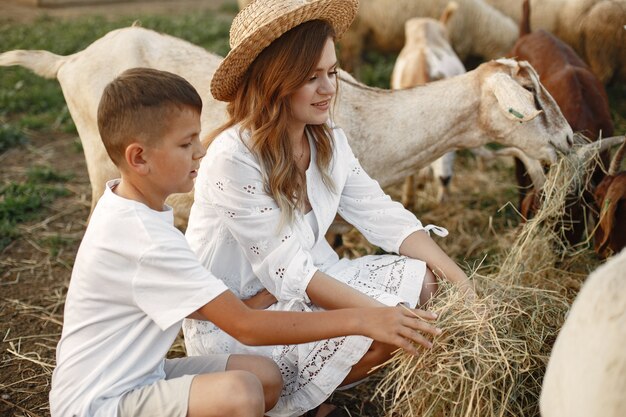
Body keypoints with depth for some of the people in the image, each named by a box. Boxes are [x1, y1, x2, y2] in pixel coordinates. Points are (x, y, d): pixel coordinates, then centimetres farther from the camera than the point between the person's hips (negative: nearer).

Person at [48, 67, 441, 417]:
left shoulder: (124, 204, 3)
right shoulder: (146, 241, -27)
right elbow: (246, 328, -27)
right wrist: (359, 320, -24)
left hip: (135, 377, 10)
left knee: (266, 376, 2)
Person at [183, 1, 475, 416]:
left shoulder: (328, 140, -2)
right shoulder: (234, 157, -25)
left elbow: (384, 216, -3)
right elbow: (288, 272, -26)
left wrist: (459, 279, -15)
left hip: (303, 288, 8)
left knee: (421, 279, -5)